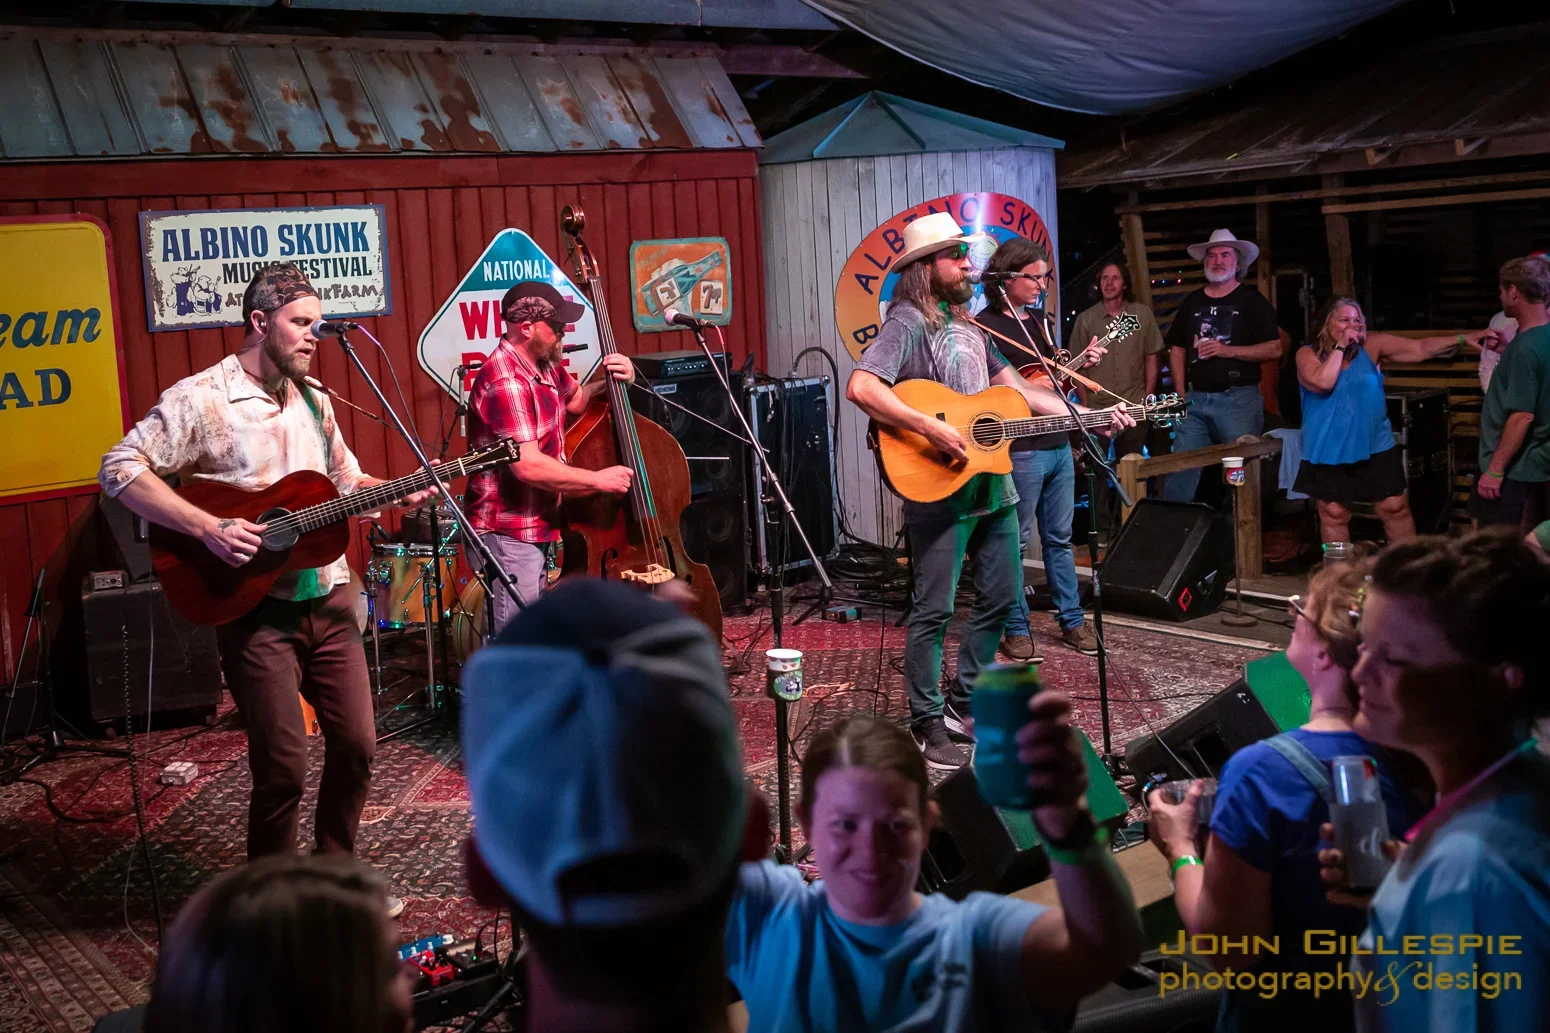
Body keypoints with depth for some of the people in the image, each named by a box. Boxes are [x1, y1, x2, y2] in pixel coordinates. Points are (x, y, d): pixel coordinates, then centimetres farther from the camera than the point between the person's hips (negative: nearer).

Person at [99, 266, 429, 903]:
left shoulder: (313, 401, 12)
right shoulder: (201, 398, -9)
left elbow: (347, 482, 22)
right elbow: (120, 469, -15)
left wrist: (401, 492, 1)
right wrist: (209, 529, -22)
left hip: (329, 598, 6)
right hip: (257, 608, -6)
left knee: (356, 744, 10)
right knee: (283, 769, -4)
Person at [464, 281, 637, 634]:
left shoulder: (545, 366, 6)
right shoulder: (505, 382, -24)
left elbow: (575, 400, 27)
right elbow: (528, 466, -30)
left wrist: (608, 382, 6)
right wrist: (599, 480, -21)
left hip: (538, 525, 10)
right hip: (508, 535, -10)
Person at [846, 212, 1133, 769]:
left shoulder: (966, 325, 16)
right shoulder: (909, 322, -10)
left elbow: (1017, 388, 20)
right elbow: (860, 387, -25)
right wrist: (930, 428, -28)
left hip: (991, 483, 9)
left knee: (1001, 596, 14)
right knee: (934, 610, -2)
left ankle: (965, 702, 28)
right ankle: (928, 722, 10)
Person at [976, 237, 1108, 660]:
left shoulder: (1036, 317, 14)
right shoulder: (985, 327, -10)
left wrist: (1080, 364, 5)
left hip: (1058, 443, 8)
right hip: (1020, 450, -8)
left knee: (1059, 538, 14)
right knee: (1014, 542, 1)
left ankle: (1072, 620, 22)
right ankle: (1016, 629, 10)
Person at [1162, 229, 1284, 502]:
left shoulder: (1251, 301, 2)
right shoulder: (1192, 302, 14)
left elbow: (1274, 349, -4)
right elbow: (1177, 348, 18)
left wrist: (1228, 350, -15)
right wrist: (1180, 394, 6)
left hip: (1239, 399, -3)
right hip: (1196, 399, 4)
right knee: (1180, 468, -2)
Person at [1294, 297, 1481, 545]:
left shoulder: (1372, 345, -1)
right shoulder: (1307, 354, -5)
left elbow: (1420, 348, -5)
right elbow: (1323, 383, -24)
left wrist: (1462, 339, -15)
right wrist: (1340, 346, -18)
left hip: (1376, 448, 2)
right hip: (1329, 452, -1)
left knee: (1395, 508, 6)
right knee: (1333, 514, 7)